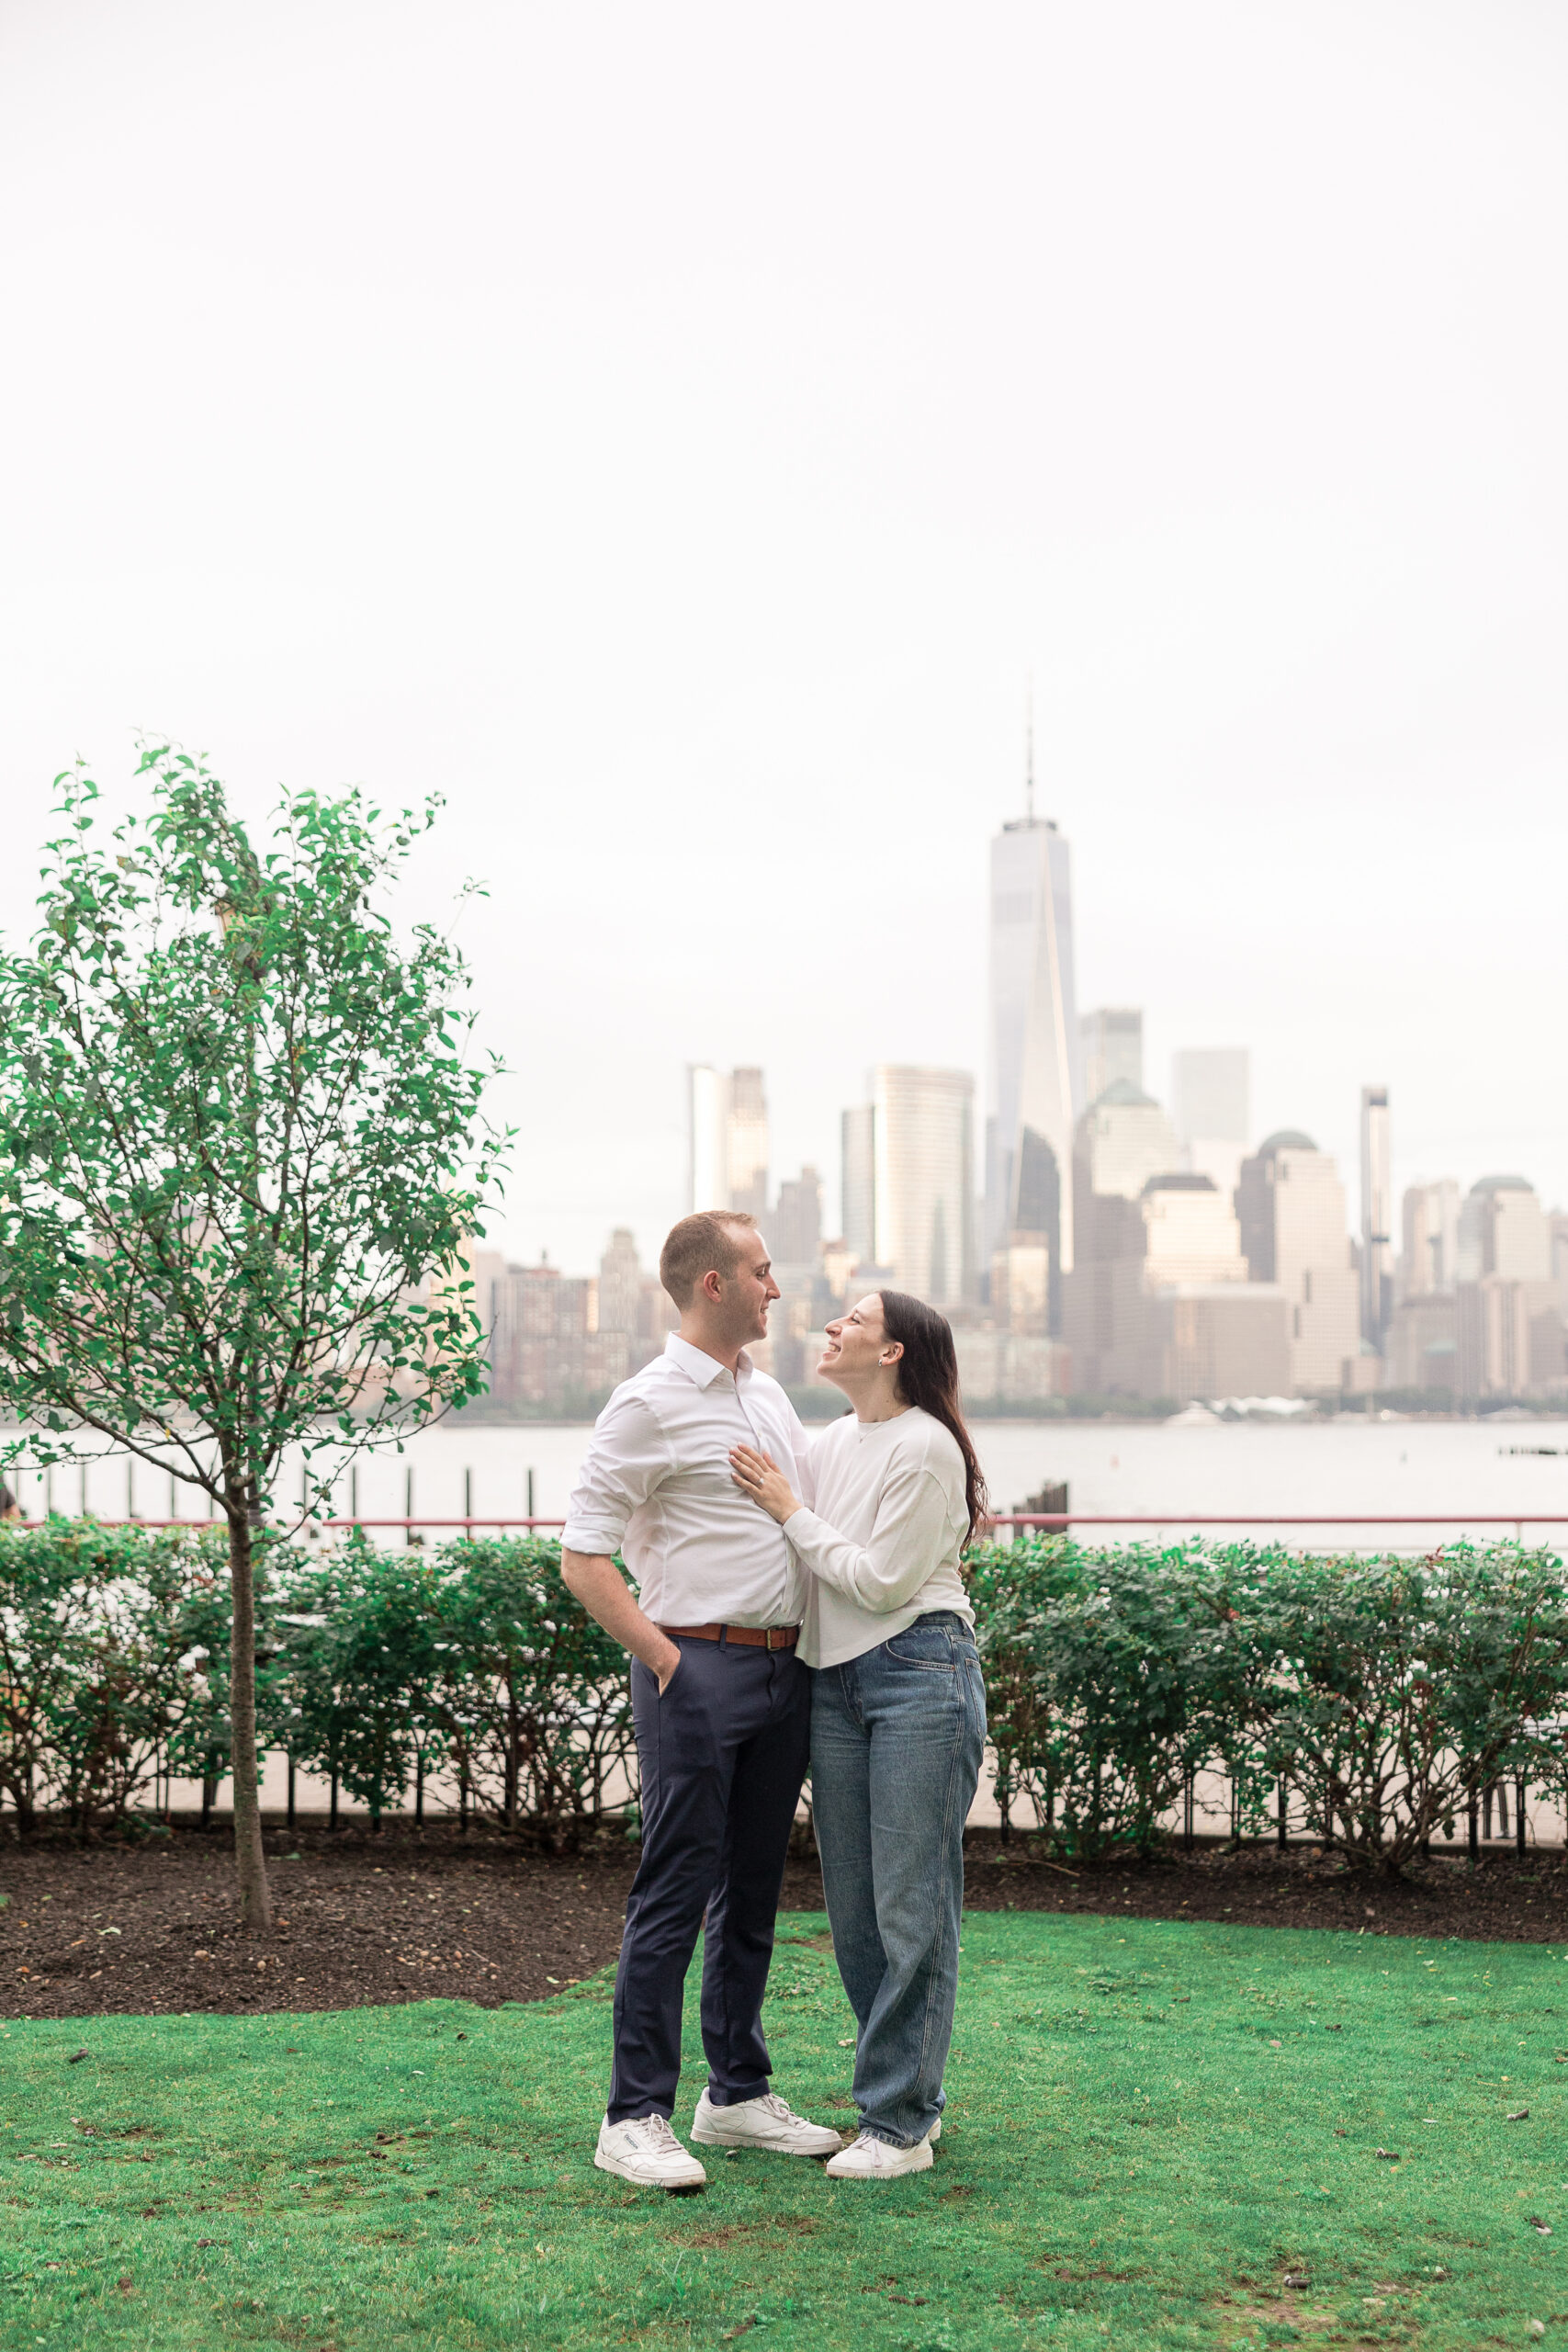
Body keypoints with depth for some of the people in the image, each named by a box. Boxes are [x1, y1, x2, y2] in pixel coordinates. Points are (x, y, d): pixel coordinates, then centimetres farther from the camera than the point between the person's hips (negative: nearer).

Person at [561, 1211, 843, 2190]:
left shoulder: (768, 1392, 15)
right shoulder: (651, 1404, -9)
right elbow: (583, 1557, -12)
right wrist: (663, 1658, -14)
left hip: (785, 1669, 8)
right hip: (700, 1668, -8)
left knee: (753, 1894, 14)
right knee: (675, 1896, -5)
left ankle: (739, 2093, 24)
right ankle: (636, 2118, 2)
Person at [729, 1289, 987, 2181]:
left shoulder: (926, 1448, -11)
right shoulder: (833, 1442, 13)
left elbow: (878, 1580, -14)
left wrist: (790, 1510, -9)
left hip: (920, 1677, -8)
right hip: (836, 1682, 8)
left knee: (911, 1907, -3)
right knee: (854, 1909, 10)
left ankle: (900, 2123, 4)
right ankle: (914, 2094, 23)